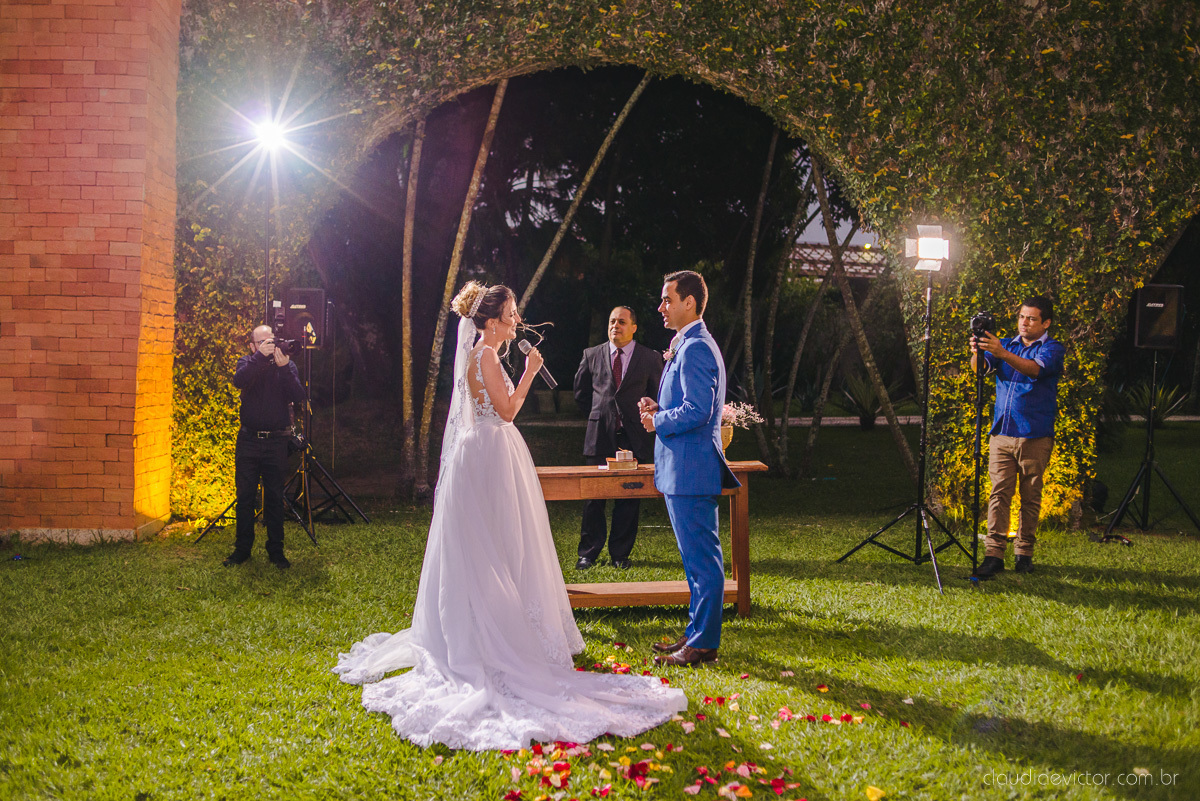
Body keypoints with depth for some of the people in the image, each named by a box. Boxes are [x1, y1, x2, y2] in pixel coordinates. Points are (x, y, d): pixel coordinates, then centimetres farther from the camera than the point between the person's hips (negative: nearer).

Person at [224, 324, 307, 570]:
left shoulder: (287, 365, 6)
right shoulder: (248, 363, 6)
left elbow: (298, 396, -9)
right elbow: (239, 380, -17)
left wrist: (284, 368, -20)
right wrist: (261, 356, -25)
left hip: (276, 441, 0)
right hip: (248, 441, 0)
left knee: (275, 498, 2)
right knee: (245, 496, 2)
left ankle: (276, 550, 9)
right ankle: (242, 548, 11)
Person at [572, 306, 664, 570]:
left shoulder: (650, 358, 4)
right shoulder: (592, 355, 8)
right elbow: (580, 393, 20)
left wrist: (645, 419, 8)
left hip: (634, 438, -1)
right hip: (600, 437, 1)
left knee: (629, 498, 3)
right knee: (593, 497, 2)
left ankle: (620, 553, 15)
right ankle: (588, 553, 14)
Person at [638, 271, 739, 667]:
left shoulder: (695, 348, -17)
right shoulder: (689, 345, 17)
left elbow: (698, 411, -25)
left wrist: (658, 422, -11)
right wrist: (659, 408, 8)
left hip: (691, 469, -11)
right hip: (684, 469, 11)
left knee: (701, 557, -5)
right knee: (697, 556, 16)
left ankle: (703, 645, 1)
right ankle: (697, 634, 25)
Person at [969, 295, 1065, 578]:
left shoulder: (1052, 348, 0)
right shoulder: (1006, 344, 14)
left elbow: (1035, 369, -21)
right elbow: (980, 367, -3)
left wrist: (1003, 354, -37)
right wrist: (977, 353, -26)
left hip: (1035, 436, -3)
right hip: (1001, 434, 3)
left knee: (1030, 497, 4)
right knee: (999, 493, -4)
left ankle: (1024, 553, 14)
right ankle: (994, 554, -5)